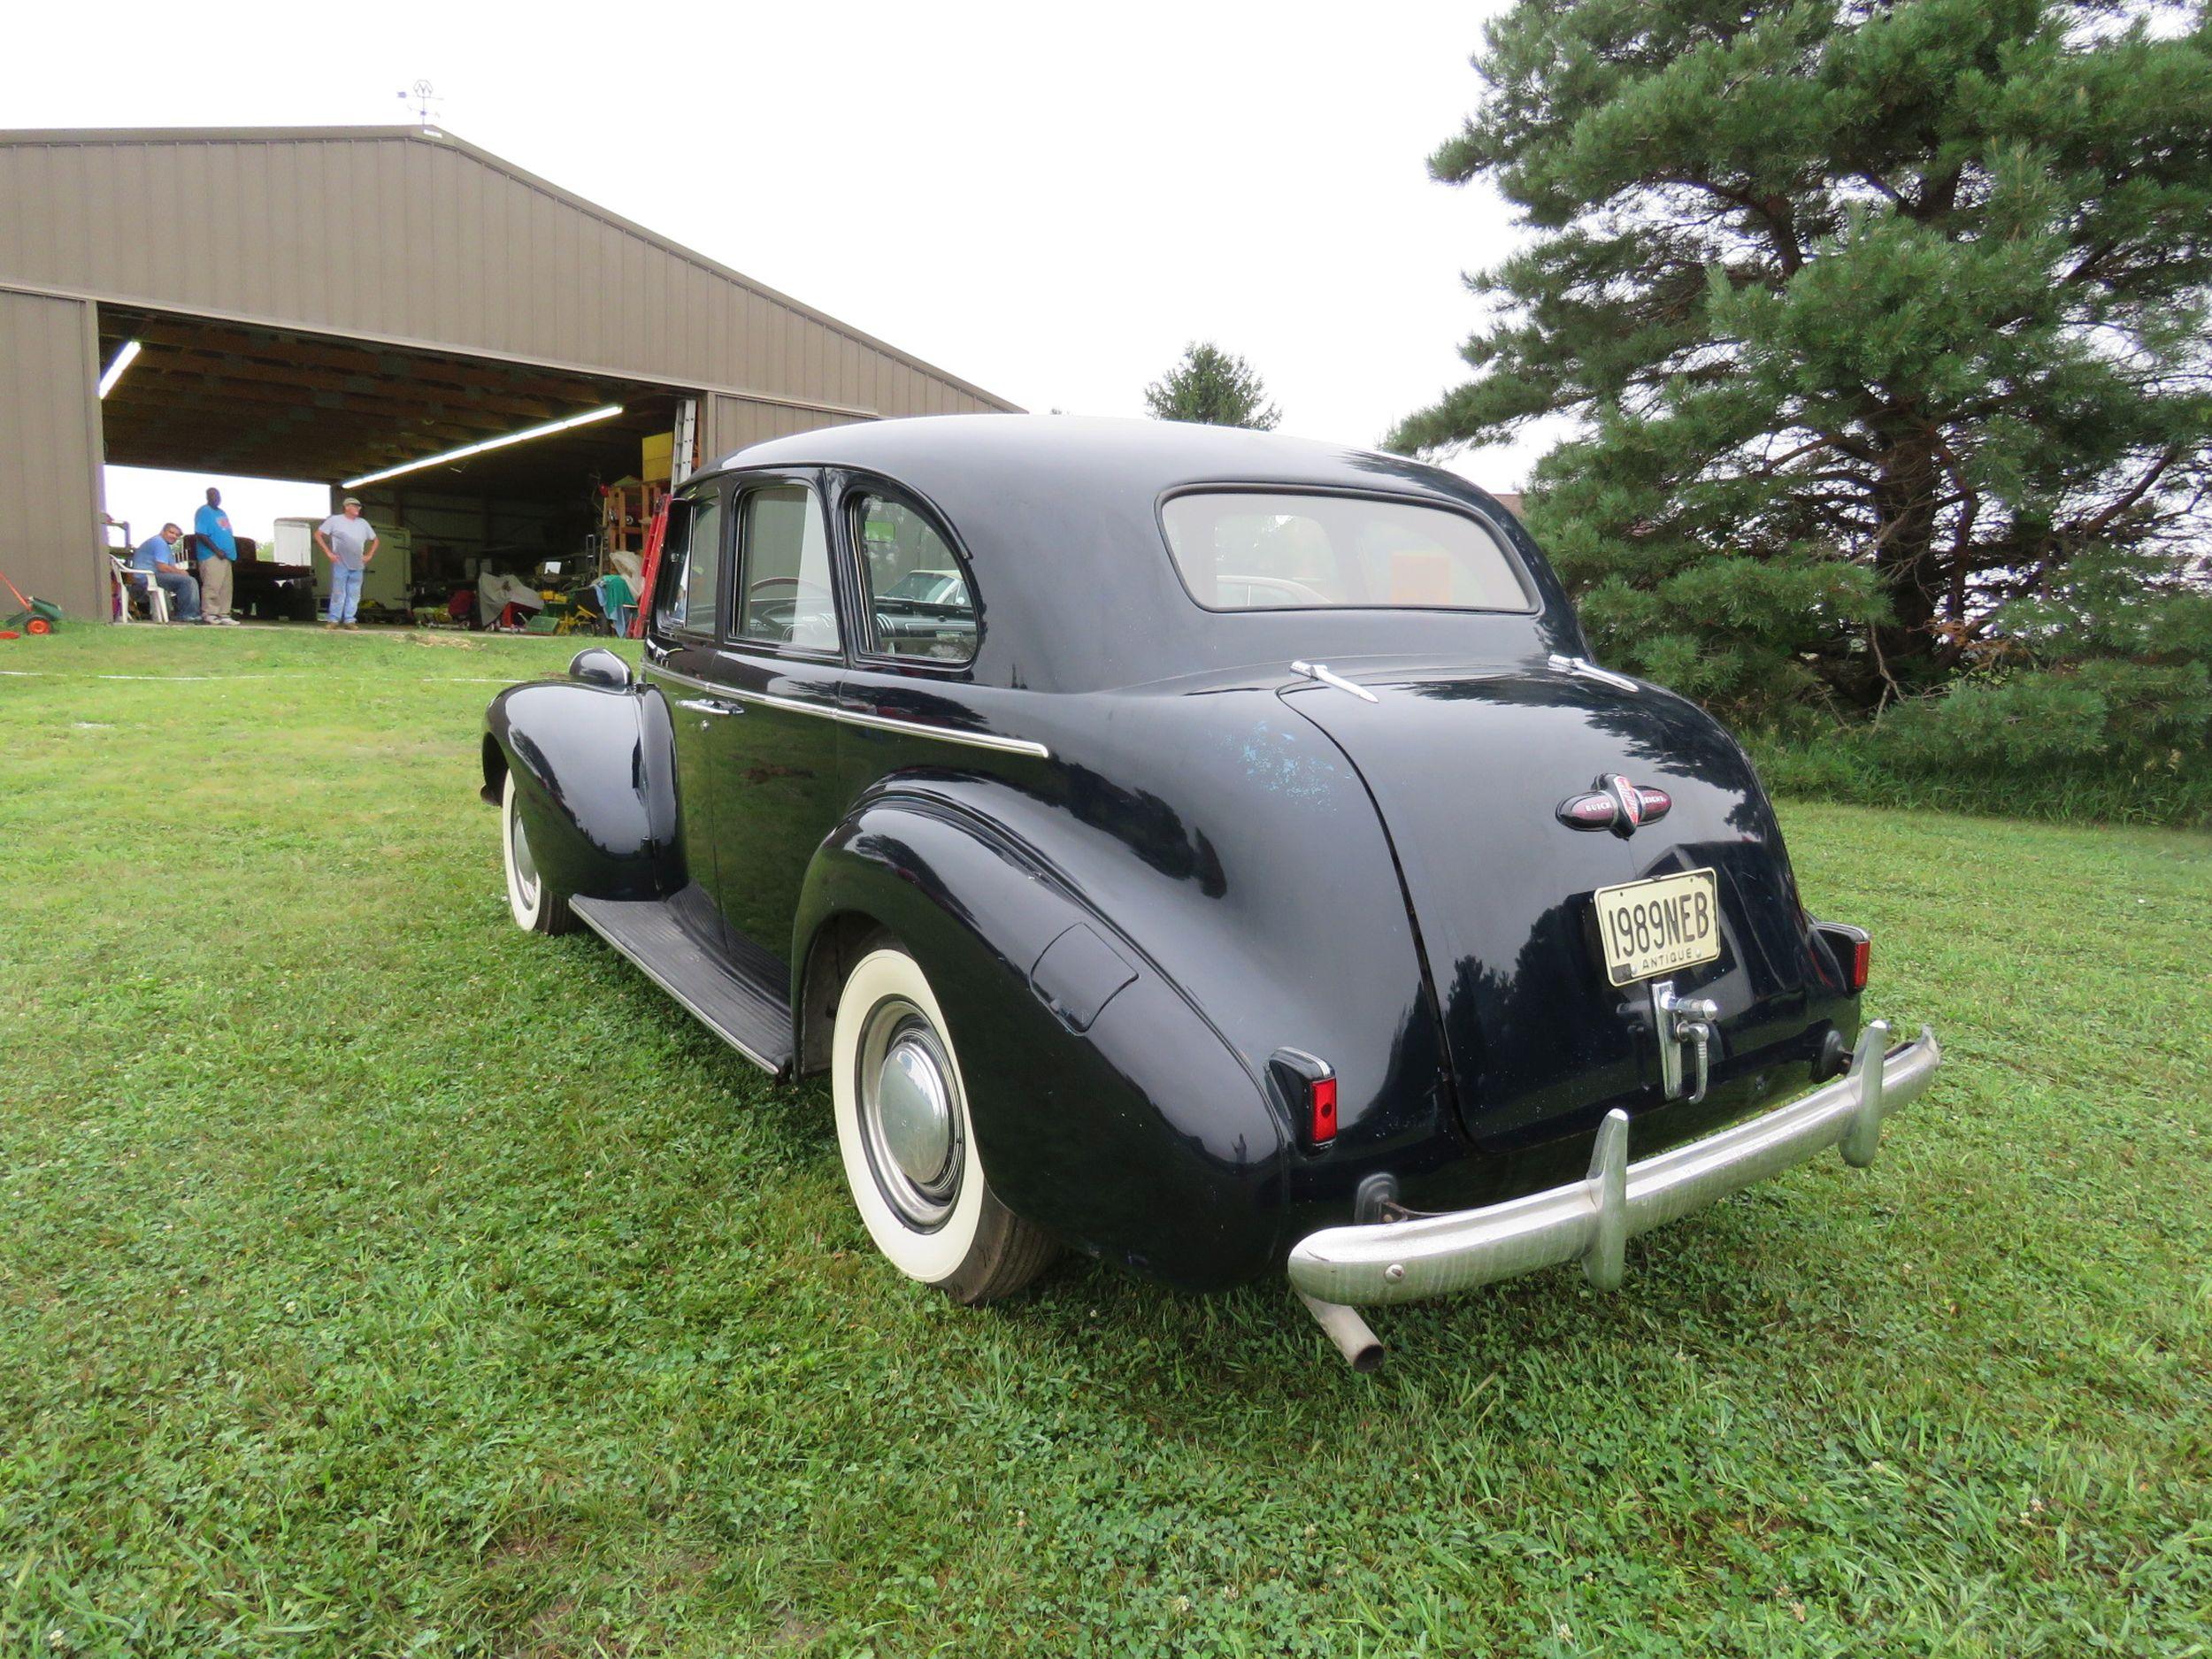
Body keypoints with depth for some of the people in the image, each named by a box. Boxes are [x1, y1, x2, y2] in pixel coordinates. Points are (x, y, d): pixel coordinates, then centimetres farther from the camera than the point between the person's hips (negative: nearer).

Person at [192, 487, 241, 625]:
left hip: (225, 556, 9)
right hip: (211, 556, -9)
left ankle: (223, 614, 11)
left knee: (225, 588, 8)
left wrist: (232, 552, 14)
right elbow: (201, 534, -14)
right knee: (212, 586, -12)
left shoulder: (222, 513, 21)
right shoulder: (204, 512, -5)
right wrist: (216, 550, -19)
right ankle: (208, 613, -10)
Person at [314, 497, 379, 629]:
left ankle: (349, 620, 6)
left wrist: (369, 555, 13)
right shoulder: (335, 520, 3)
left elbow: (375, 540, 26)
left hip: (357, 565, 4)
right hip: (340, 564, -4)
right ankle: (333, 620, -1)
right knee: (338, 593, -6)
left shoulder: (363, 523, 15)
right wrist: (328, 552, -5)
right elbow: (318, 535, 3)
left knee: (354, 594, 2)